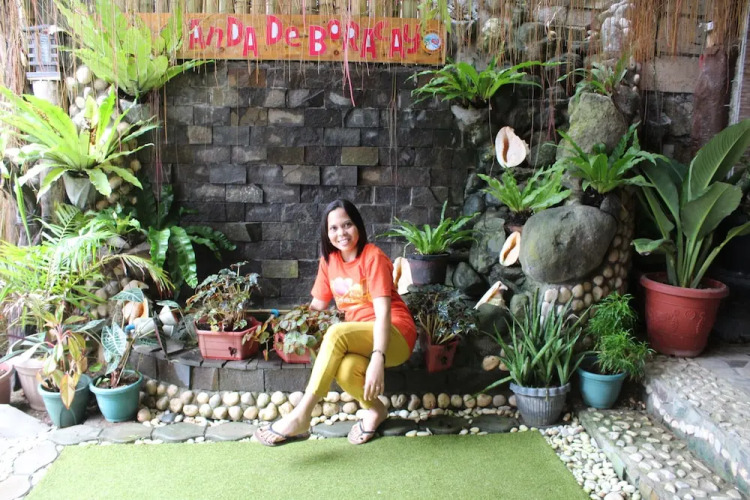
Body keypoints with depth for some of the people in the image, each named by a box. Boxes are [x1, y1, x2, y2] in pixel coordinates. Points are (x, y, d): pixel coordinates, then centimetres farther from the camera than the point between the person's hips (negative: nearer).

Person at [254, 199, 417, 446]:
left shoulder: (373, 257, -13)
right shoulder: (329, 259, 7)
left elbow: (383, 311, -23)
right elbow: (317, 305, 9)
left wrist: (378, 359, -35)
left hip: (395, 334, -5)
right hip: (357, 337, 5)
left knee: (336, 333, -34)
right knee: (345, 369, -32)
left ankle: (300, 416, -29)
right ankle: (374, 409, -2)